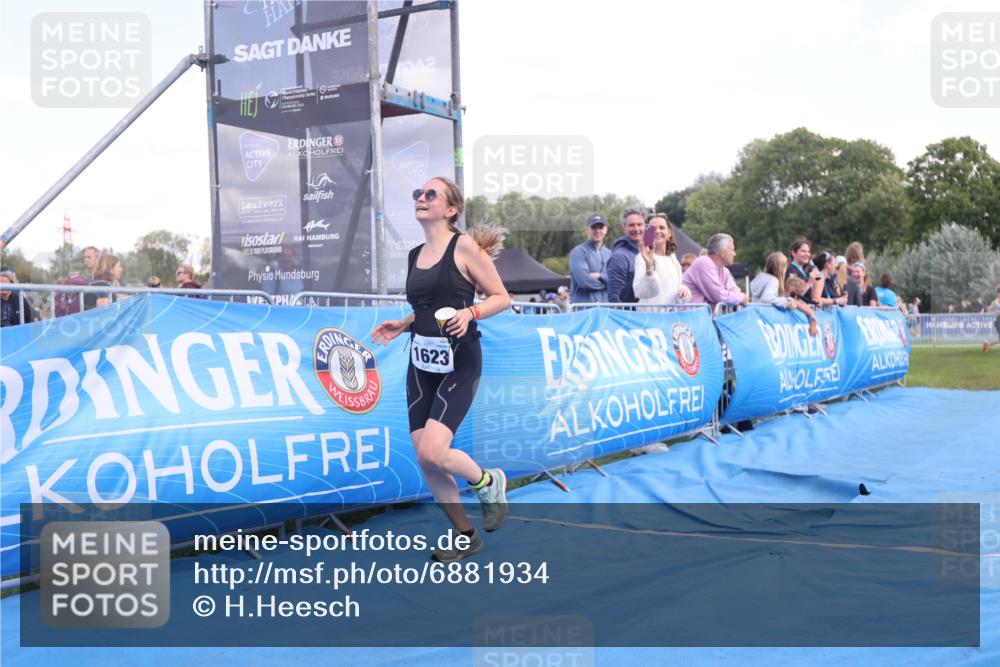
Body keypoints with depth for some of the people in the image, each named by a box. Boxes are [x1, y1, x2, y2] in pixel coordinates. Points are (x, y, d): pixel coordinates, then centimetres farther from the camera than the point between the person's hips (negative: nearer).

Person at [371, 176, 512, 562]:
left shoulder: (464, 246, -8)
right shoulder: (415, 255, 12)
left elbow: (502, 297, -6)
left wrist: (470, 313, -22)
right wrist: (402, 325, 9)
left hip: (459, 364, -7)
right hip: (421, 362, 7)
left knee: (432, 453, -18)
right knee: (424, 460, 4)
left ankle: (489, 482, 14)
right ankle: (465, 536, 23)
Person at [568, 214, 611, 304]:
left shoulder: (609, 254, 15)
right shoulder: (578, 252, -2)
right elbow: (584, 280, -15)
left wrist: (600, 276, -12)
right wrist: (606, 280, -1)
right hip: (582, 307, -5)